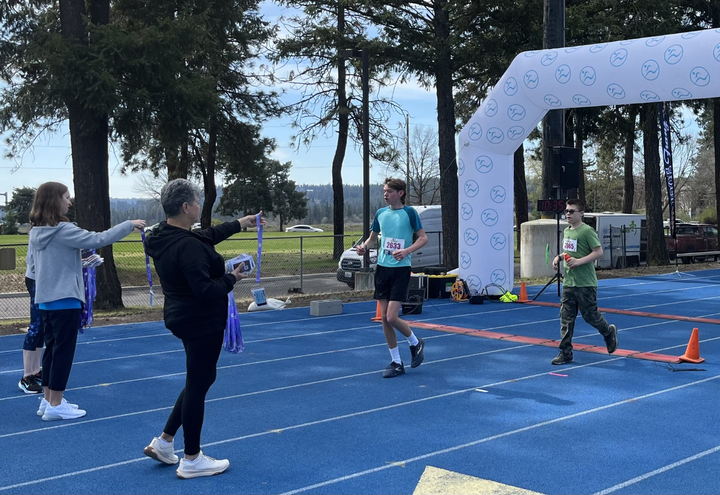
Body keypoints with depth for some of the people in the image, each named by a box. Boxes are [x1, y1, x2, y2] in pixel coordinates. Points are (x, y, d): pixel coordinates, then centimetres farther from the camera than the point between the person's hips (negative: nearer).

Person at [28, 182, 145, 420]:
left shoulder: (36, 232, 7)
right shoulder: (62, 230, -18)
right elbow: (97, 239, -21)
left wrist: (79, 264, 16)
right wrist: (129, 225, -13)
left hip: (45, 300, 9)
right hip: (65, 300, -8)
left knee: (52, 348, 16)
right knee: (63, 351, -1)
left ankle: (48, 400, 23)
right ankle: (55, 406, 4)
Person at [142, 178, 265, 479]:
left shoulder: (166, 237, 5)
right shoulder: (187, 247, -26)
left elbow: (207, 236, 19)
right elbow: (205, 289, -30)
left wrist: (239, 224, 24)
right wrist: (232, 279, -13)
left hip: (183, 317, 10)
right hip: (202, 323, -10)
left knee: (201, 379, 22)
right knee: (198, 384, 2)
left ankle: (164, 442, 26)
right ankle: (192, 461, 15)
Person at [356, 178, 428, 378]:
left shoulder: (409, 212, -7)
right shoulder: (380, 213, 9)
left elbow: (423, 237, -6)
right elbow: (373, 237, 21)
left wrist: (407, 251, -22)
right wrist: (364, 246, 0)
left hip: (401, 269, -6)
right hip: (382, 267, 6)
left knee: (392, 317, -12)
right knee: (384, 318, 4)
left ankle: (415, 343, 18)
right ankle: (396, 362, 16)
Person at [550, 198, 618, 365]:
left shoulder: (587, 231, -13)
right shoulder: (566, 231, 11)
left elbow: (599, 252, -17)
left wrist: (579, 261, -24)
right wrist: (559, 257, 7)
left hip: (585, 283, -7)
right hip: (568, 282, 7)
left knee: (590, 315, 3)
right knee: (566, 318, 3)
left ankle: (609, 332, 33)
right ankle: (565, 352, 7)